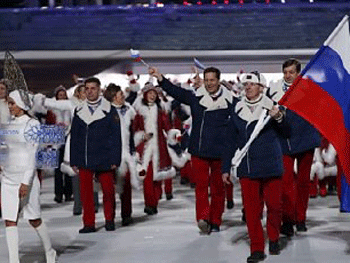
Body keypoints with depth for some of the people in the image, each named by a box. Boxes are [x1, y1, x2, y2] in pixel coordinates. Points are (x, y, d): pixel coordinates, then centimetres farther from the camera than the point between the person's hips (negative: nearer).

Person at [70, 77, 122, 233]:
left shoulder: (109, 110, 2)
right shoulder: (79, 111, 11)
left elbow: (116, 137, 0)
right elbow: (74, 137, 13)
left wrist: (115, 160, -6)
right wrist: (73, 161, 7)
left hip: (104, 160, -2)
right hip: (84, 160, 3)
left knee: (108, 190, 3)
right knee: (85, 192, 0)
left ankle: (109, 220, 22)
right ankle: (89, 223, 11)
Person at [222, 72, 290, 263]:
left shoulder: (271, 107, 0)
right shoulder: (237, 110, 8)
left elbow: (287, 132, 0)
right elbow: (231, 141, 11)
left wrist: (279, 118, -19)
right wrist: (226, 168, 10)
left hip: (271, 166, -2)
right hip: (247, 167, 2)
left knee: (274, 204, 5)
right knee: (251, 209, 0)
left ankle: (273, 239, 29)